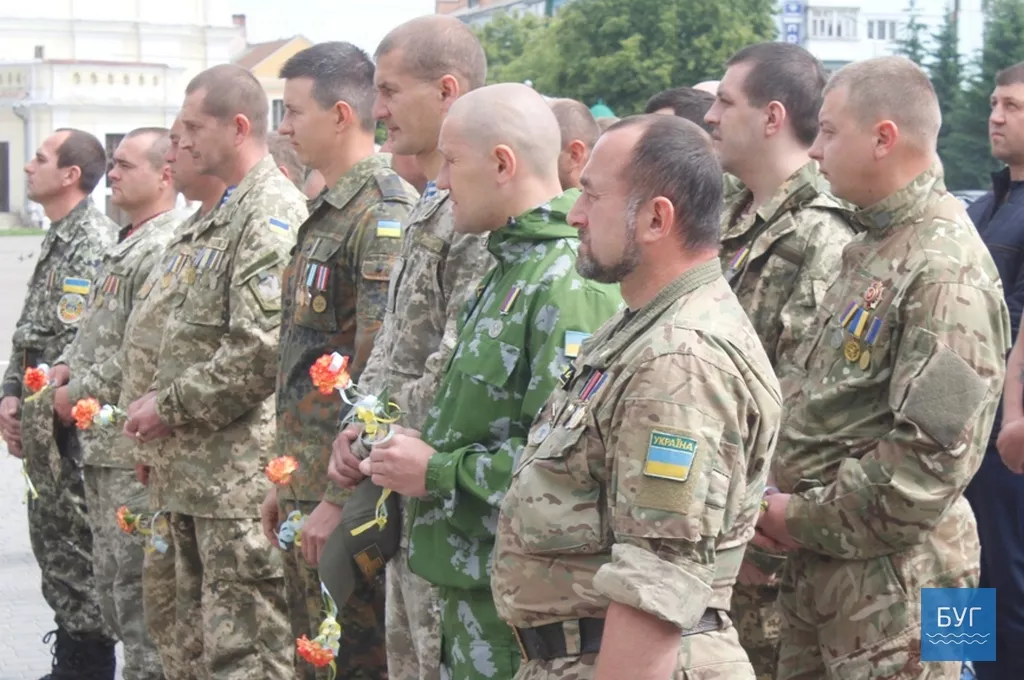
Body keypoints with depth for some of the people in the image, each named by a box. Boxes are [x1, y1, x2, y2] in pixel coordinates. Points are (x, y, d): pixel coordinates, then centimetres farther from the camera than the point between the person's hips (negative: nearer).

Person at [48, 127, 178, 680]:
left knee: (138, 585, -6)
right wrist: (65, 367, 8)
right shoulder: (122, 248, 18)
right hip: (101, 446, 10)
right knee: (112, 578, 15)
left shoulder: (164, 251, -15)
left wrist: (81, 394, -13)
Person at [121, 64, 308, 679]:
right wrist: (154, 410, 12)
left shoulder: (274, 212, -13)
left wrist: (170, 405, -14)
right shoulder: (222, 214, 18)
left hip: (240, 478, -10)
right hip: (191, 473, 10)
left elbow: (262, 347, -23)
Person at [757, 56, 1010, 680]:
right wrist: (775, 500, 5)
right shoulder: (873, 249, 13)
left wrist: (804, 518, -16)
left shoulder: (946, 272, -18)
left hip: (894, 583, -9)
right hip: (817, 572, 9)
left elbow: (935, 455, -25)